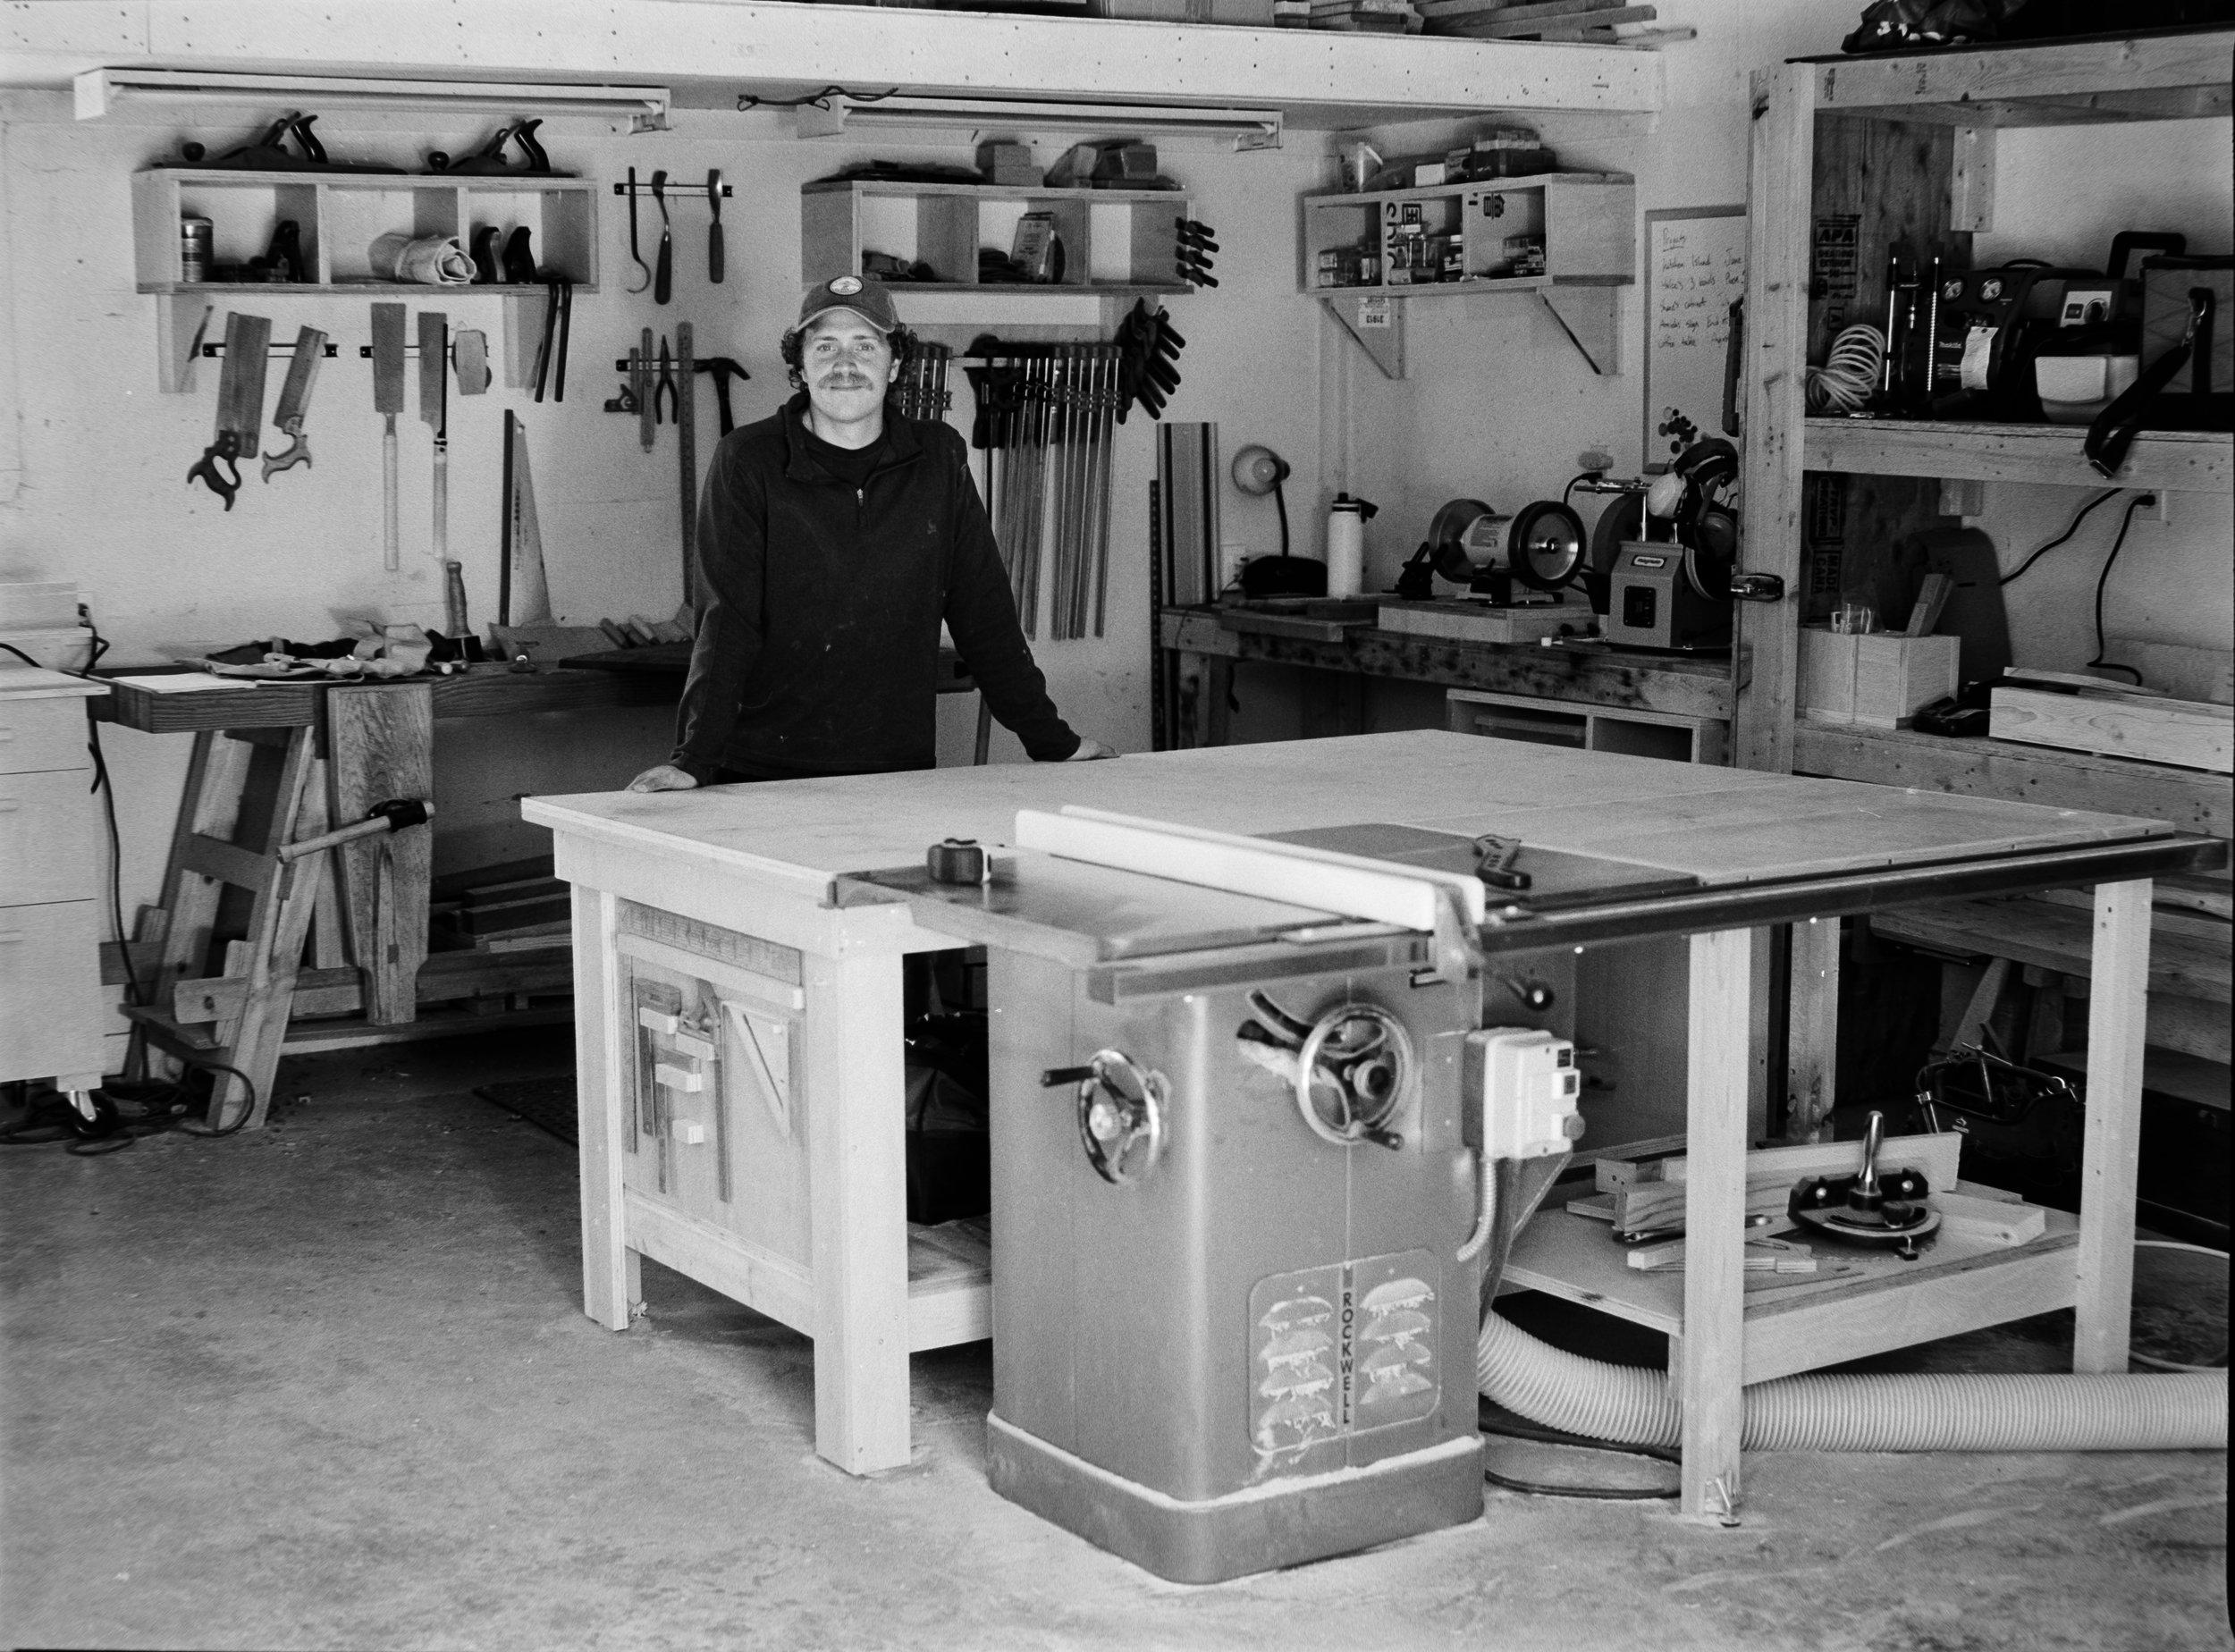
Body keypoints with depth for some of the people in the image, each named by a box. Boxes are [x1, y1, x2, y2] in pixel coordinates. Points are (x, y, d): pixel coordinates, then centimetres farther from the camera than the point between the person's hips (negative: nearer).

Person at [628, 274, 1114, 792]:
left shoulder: (940, 457, 5)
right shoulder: (747, 462, -4)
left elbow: (985, 613, 9)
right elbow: (727, 621, -11)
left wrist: (1052, 742, 8)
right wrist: (694, 758, -21)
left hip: (899, 770, 2)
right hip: (763, 772, -2)